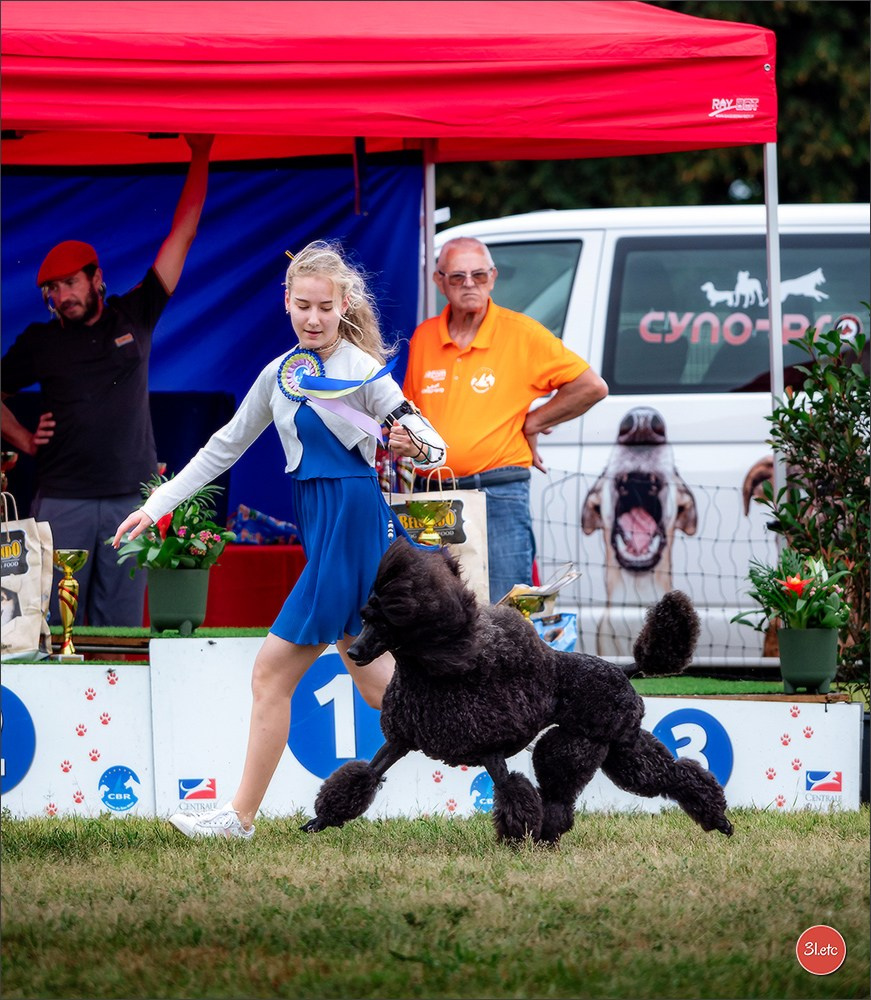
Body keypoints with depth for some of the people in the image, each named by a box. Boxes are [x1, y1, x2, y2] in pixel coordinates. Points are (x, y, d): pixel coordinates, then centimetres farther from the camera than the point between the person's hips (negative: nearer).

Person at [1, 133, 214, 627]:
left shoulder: (134, 317, 7)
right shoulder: (40, 341, 6)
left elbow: (182, 235, 9)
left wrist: (200, 160, 8)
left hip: (130, 498, 1)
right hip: (63, 500, -1)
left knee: (120, 633, 0)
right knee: (57, 628, -5)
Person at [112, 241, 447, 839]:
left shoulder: (365, 373, -9)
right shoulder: (281, 374, 11)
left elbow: (435, 450, -10)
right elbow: (227, 446, 20)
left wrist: (416, 446, -34)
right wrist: (157, 505, 19)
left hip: (353, 517, -7)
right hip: (321, 525, 7)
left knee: (273, 671, -5)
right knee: (374, 682, 9)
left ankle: (241, 817, 1)